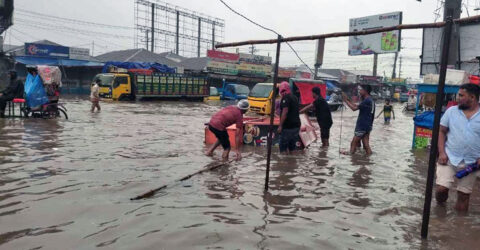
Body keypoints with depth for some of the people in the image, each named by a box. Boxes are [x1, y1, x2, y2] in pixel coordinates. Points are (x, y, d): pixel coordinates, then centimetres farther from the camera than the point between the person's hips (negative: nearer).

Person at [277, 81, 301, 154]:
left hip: (288, 126, -8)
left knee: (283, 146, -2)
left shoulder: (286, 97, -12)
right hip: (296, 125, 8)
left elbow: (285, 112, -21)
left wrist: (280, 125, -20)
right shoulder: (295, 97, 15)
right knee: (292, 146, 16)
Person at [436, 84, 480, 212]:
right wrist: (441, 152, -9)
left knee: (464, 195, 9)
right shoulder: (451, 111, 0)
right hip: (449, 158, 0)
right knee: (441, 188, -9)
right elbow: (441, 131, 2)